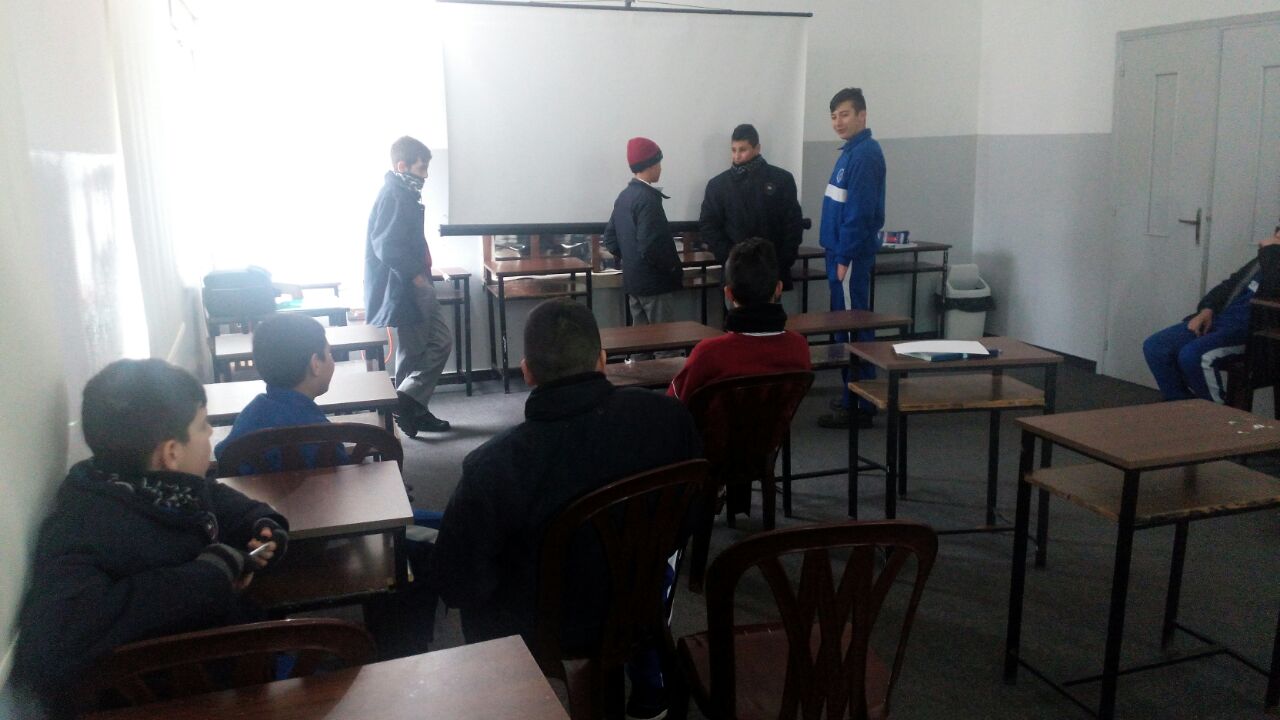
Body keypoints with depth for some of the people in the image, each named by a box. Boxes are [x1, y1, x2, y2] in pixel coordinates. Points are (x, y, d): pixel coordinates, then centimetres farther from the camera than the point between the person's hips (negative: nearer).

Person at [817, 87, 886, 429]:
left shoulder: (864, 154, -15)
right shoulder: (852, 150, 15)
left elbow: (860, 211, -21)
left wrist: (845, 257, -20)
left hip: (851, 254, -10)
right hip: (842, 250, 10)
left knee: (852, 327, -6)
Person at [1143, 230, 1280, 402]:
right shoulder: (1262, 261, 20)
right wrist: (1206, 310, 6)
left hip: (1249, 330, -9)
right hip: (1217, 319, 9)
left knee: (1192, 355, -32)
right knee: (1154, 346, -6)